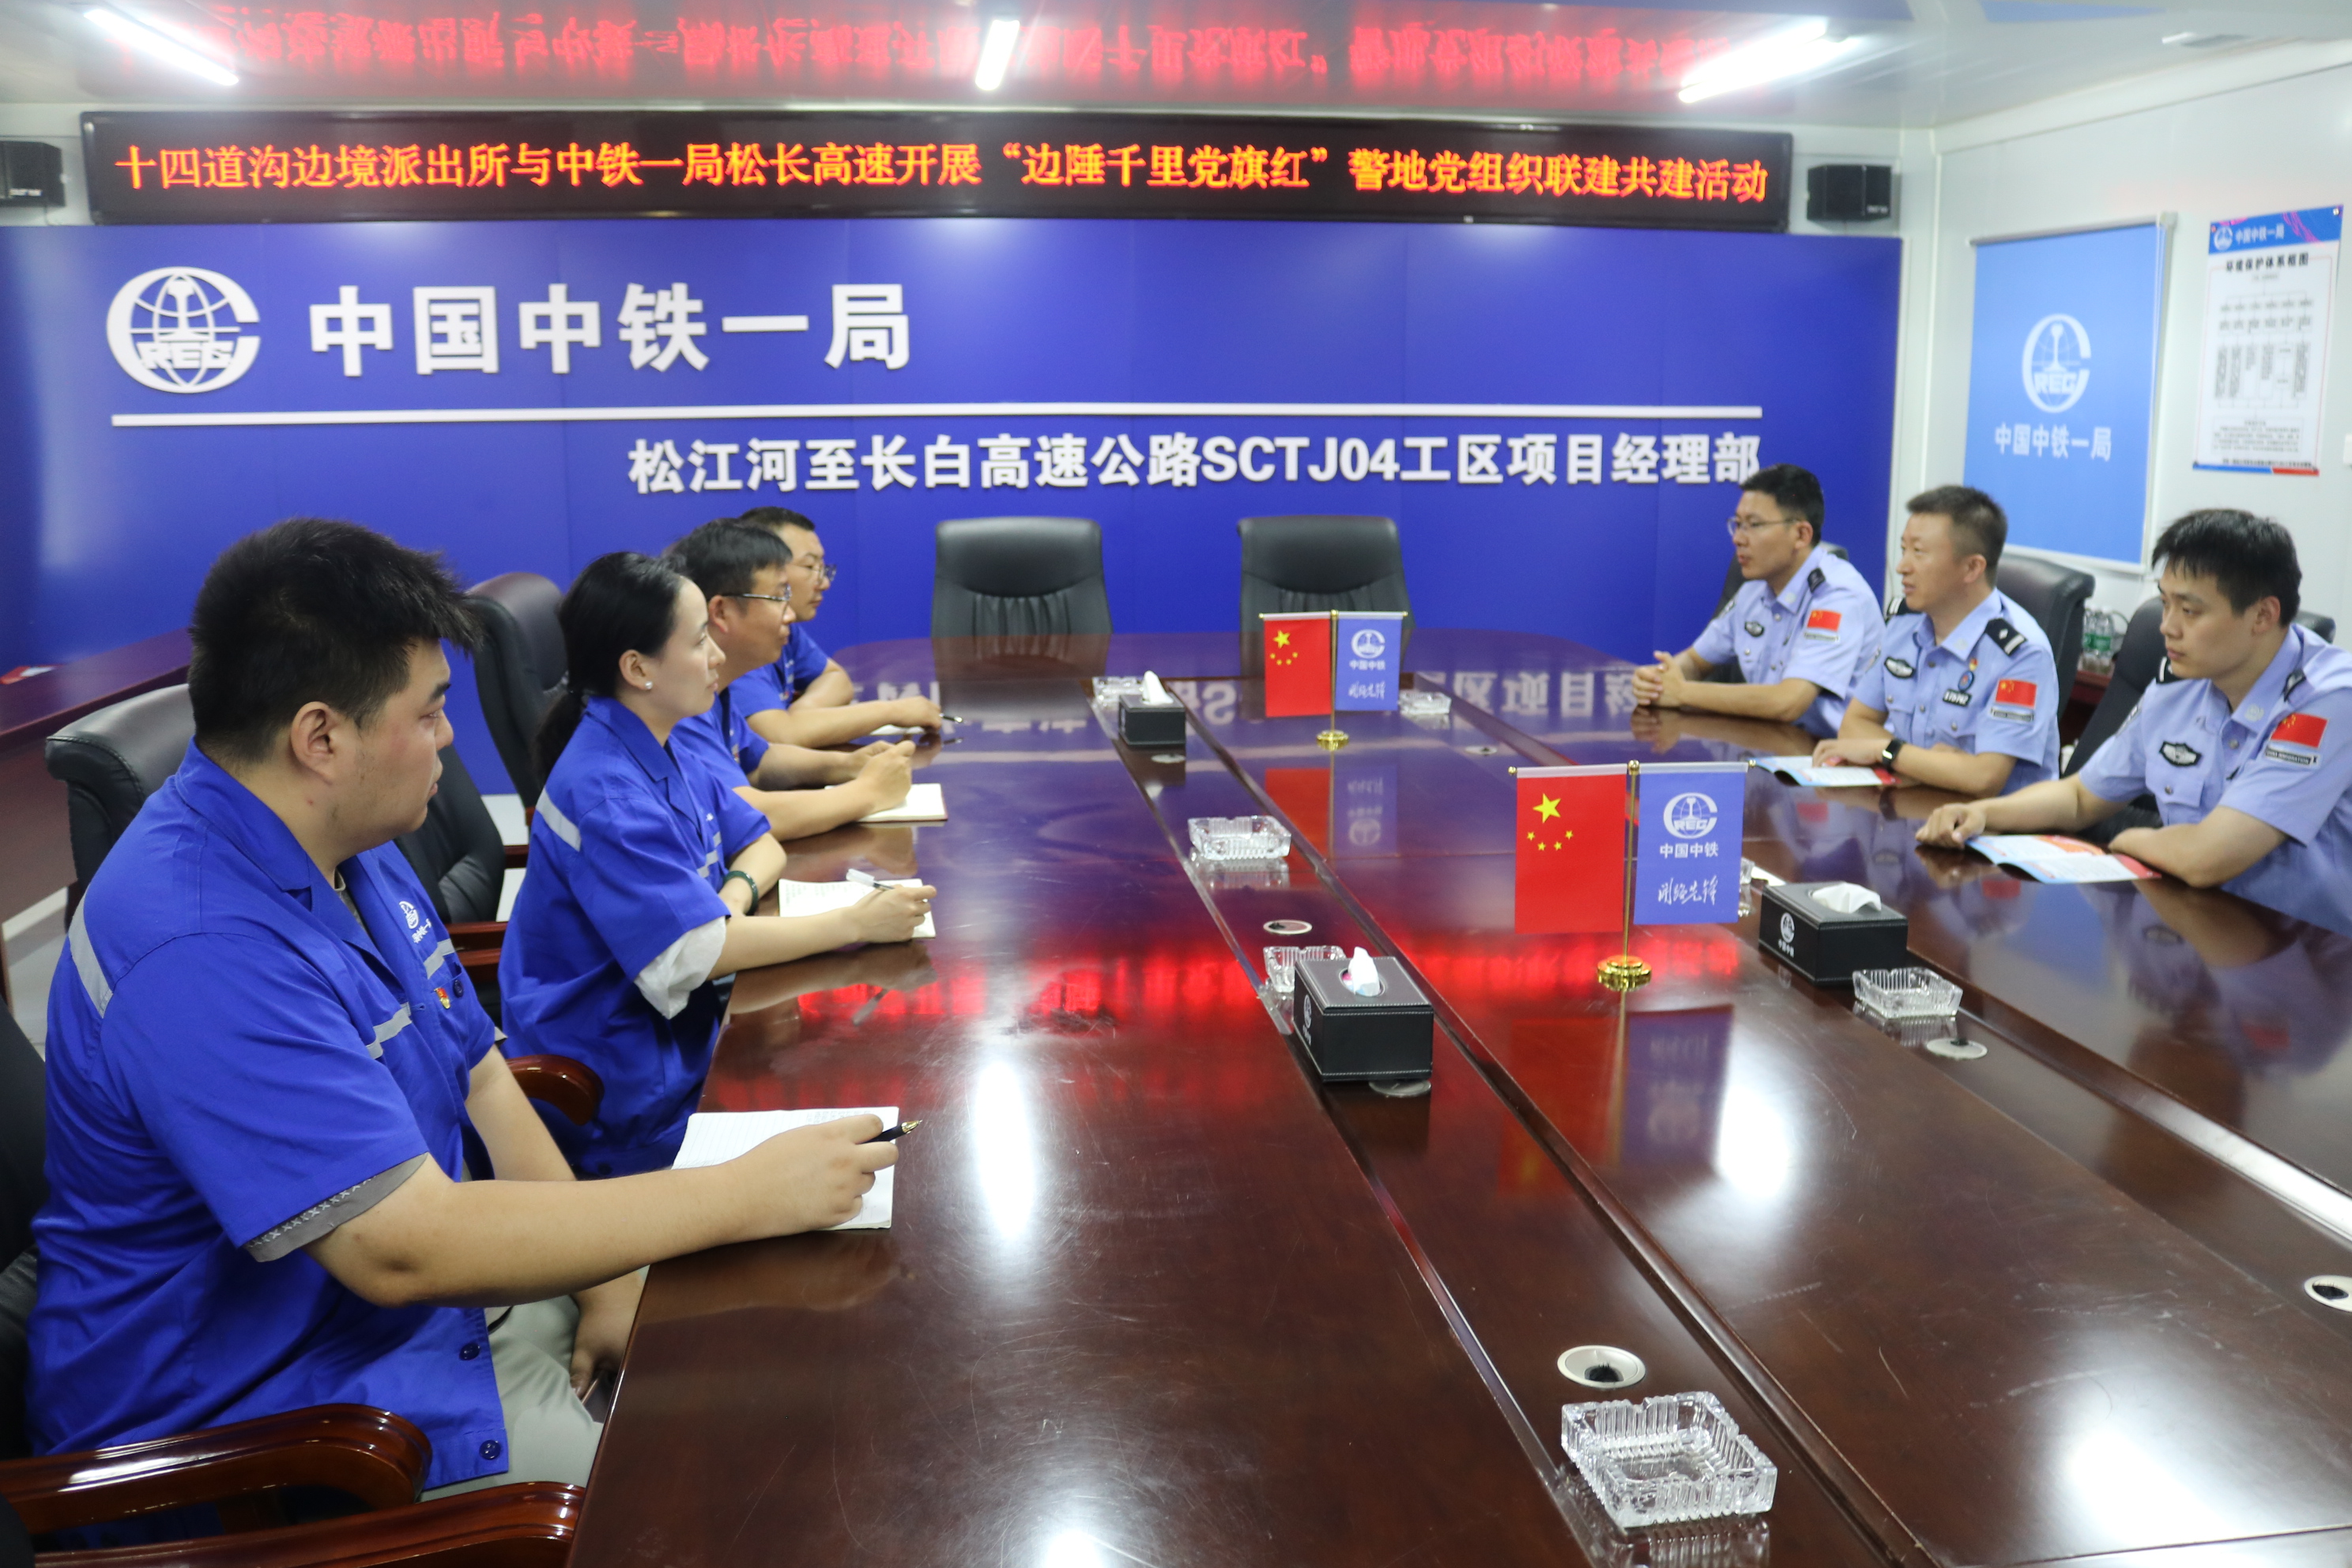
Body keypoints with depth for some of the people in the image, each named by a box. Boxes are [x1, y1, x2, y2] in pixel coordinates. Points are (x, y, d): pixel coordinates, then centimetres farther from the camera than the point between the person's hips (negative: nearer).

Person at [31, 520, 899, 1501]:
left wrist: (607, 1280, -2)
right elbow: (405, 1248, -33)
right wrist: (747, 1196, -27)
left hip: (427, 1304, 9)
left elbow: (477, 1077, 9)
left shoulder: (351, 846, 3)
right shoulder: (202, 949, -29)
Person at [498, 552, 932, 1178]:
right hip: (619, 1086, -8)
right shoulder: (604, 793, -24)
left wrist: (735, 895, -12)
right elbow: (697, 952, -28)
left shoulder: (661, 750, 5)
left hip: (671, 1027, 8)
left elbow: (761, 843, 12)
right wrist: (855, 923, -23)